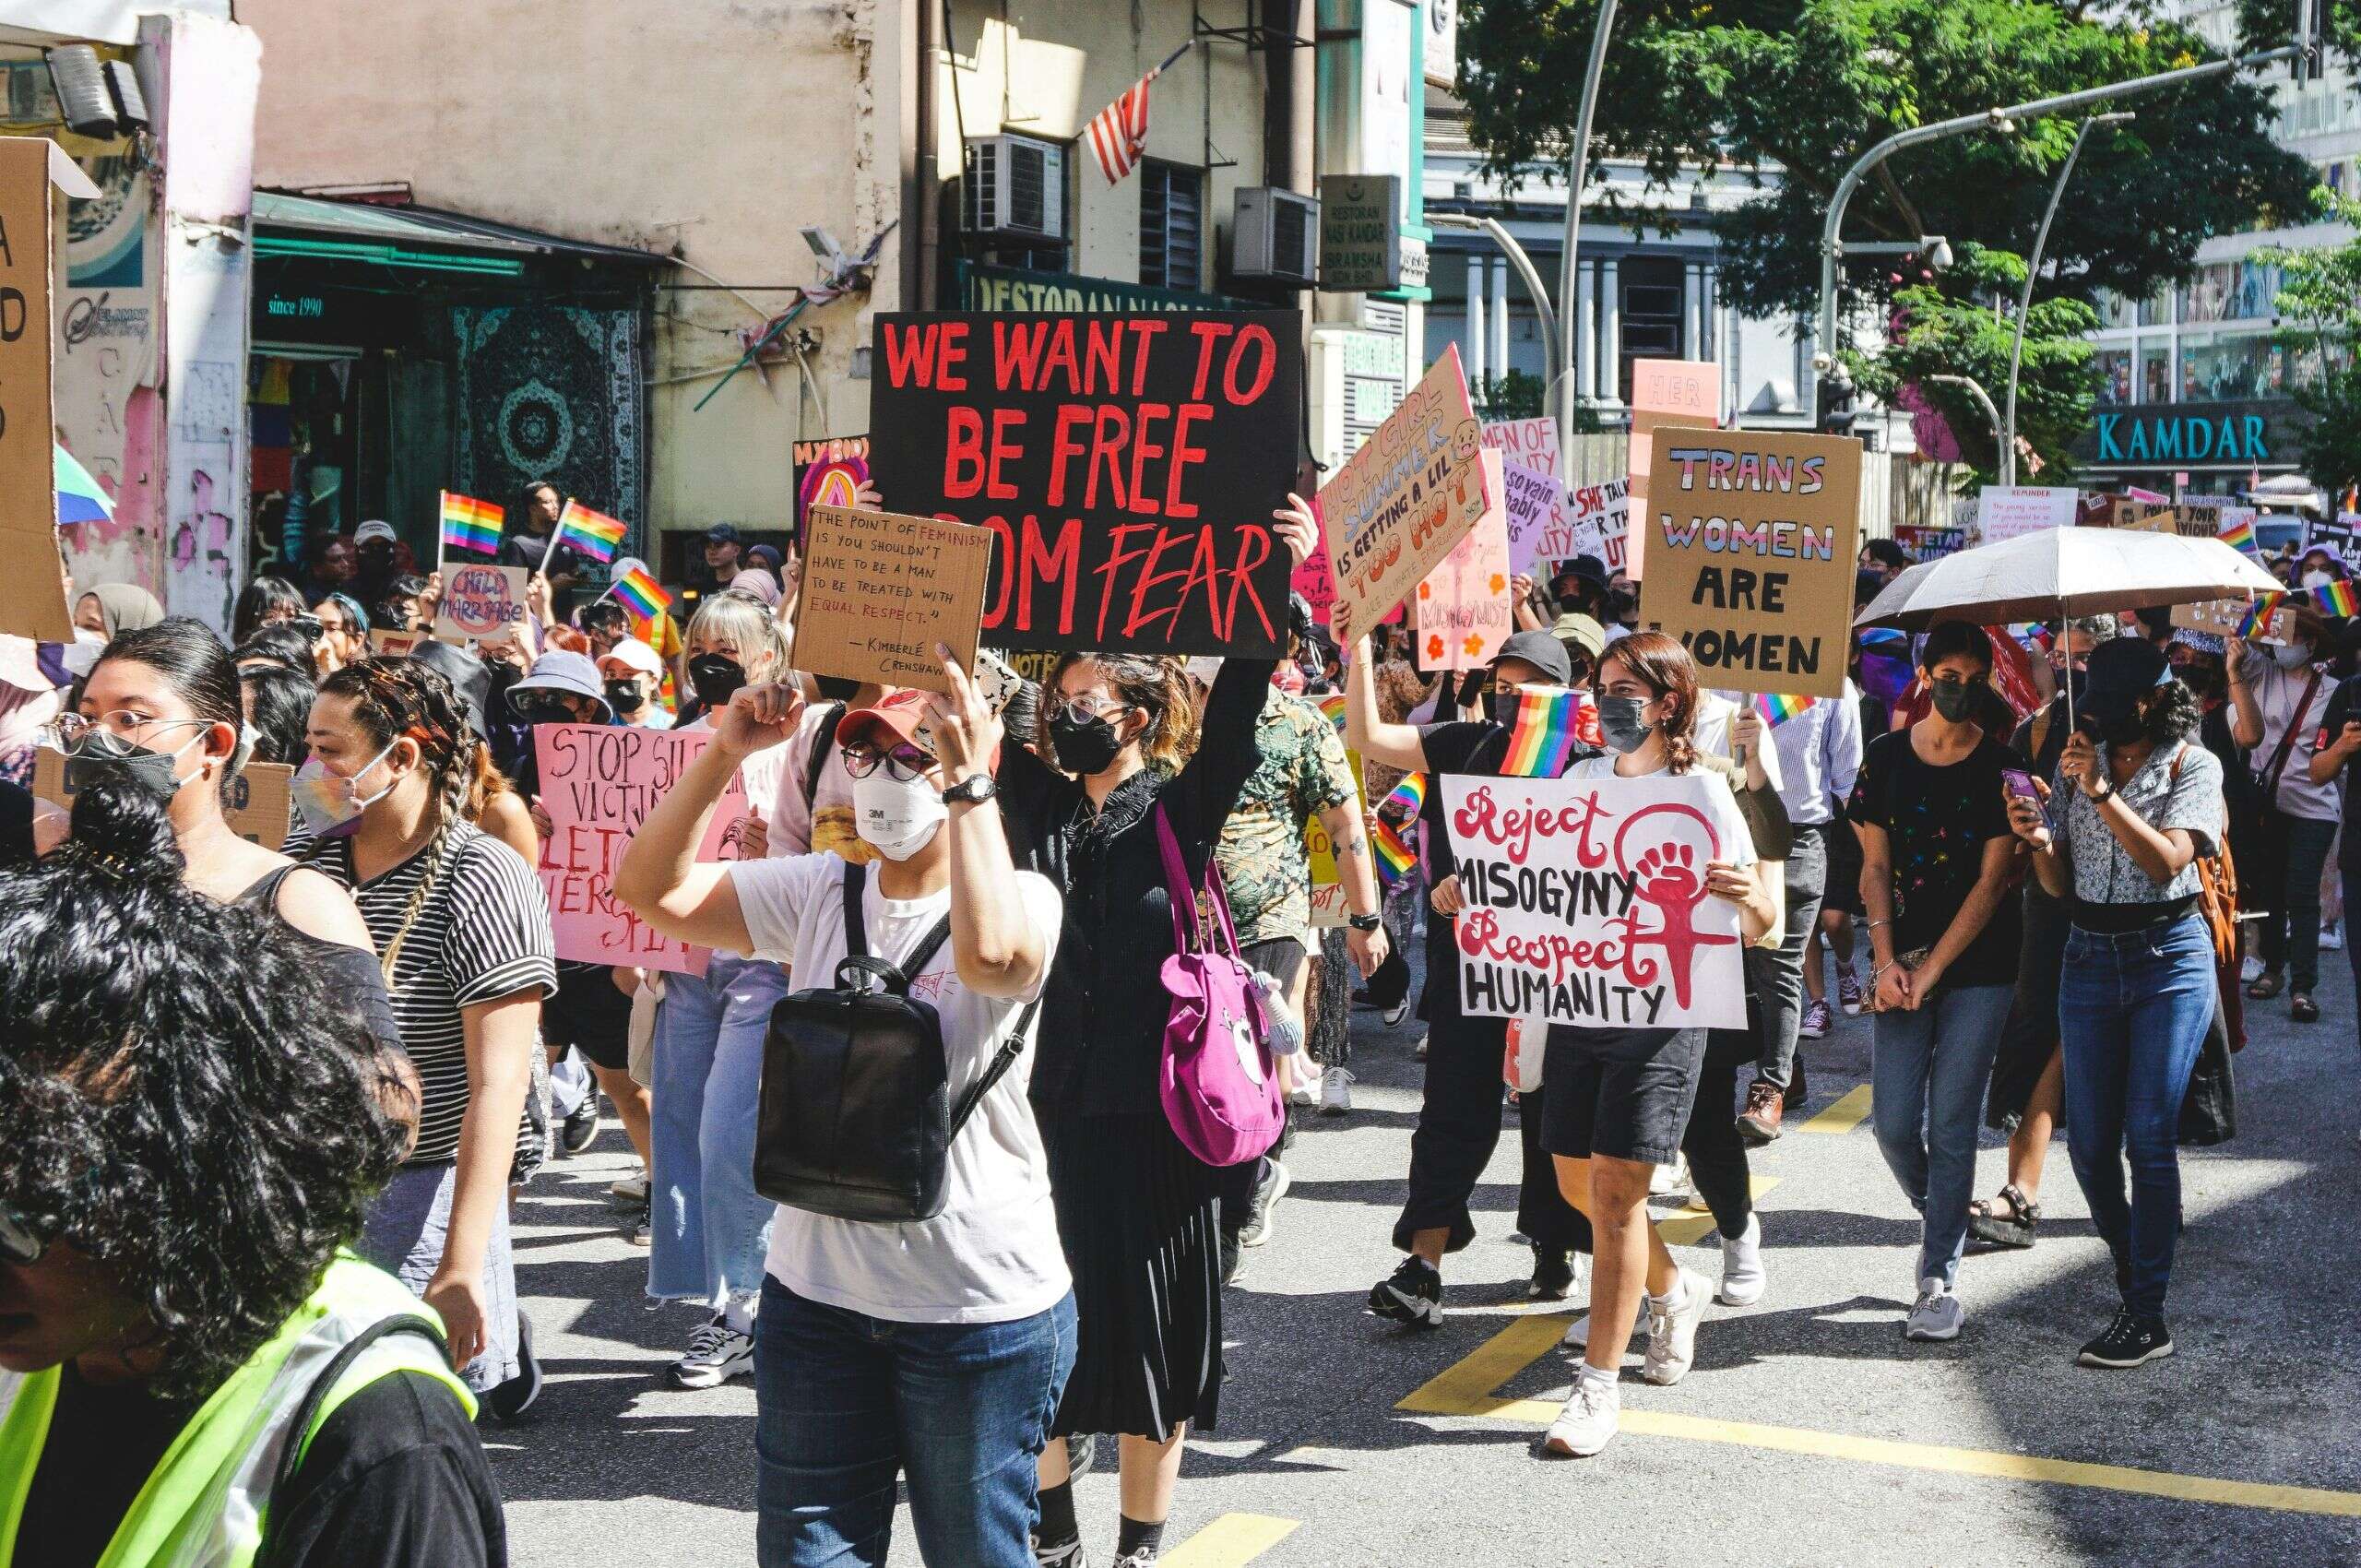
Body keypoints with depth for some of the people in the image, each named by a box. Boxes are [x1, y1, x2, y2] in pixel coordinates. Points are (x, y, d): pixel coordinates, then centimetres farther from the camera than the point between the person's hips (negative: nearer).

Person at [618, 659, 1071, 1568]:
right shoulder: (818, 893, 4)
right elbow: (650, 889, 0)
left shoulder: (1021, 897, -10)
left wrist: (970, 784, -30)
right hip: (816, 1289, 5)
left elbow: (993, 954, -34)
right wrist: (726, 753, -9)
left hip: (978, 1304, -4)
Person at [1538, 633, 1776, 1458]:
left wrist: (1751, 899, -28)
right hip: (1576, 1010, 6)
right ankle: (1673, 1290, 42)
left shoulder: (1703, 794, -6)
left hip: (1659, 1017, -6)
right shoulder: (1581, 780, 9)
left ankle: (1599, 1383, -2)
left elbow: (1756, 925, -5)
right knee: (1578, 1185, 15)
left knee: (1616, 1192, -8)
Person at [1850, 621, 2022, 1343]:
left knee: (1951, 1123, -4)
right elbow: (1874, 869, 5)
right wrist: (1886, 961, -6)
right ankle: (1938, 1220, 29)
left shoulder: (2000, 767, -3)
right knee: (1894, 1125, 0)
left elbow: (1992, 882, -6)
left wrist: (1930, 970, -10)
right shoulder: (1885, 757, 4)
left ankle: (1940, 1277, 3)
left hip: (1978, 966, -2)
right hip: (1902, 964, 2)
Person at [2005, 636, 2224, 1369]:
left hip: (2169, 956, -4)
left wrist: (2102, 791, -24)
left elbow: (2166, 861, -18)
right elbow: (2060, 885, 7)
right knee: (2089, 1142, 3)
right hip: (2089, 955, 4)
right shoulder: (2076, 763, 8)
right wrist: (2036, 839, -14)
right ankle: (2129, 1260, 27)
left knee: (2150, 1136, -8)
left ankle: (2147, 1315, -5)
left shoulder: (2192, 765, -3)